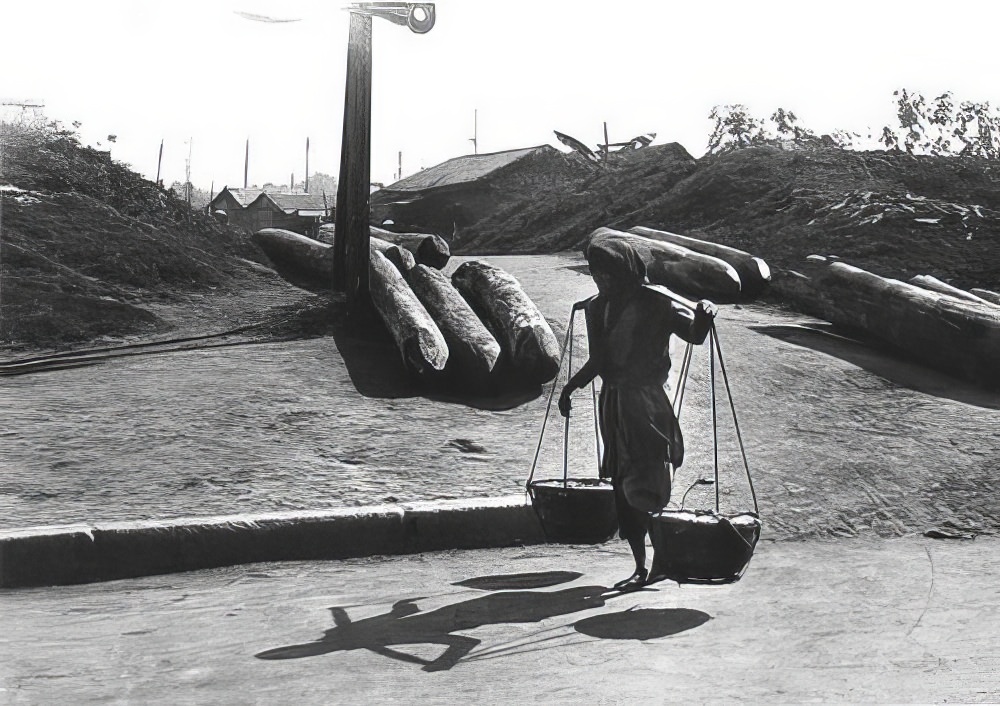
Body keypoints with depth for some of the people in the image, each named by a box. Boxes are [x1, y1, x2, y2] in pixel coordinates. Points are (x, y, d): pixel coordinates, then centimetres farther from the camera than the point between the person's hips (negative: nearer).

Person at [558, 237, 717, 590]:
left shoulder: (655, 304, -9)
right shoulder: (596, 309, 10)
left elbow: (694, 335, -12)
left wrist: (703, 317, -32)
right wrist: (569, 387, 19)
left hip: (646, 404, -6)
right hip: (612, 404, 7)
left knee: (644, 488, -12)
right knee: (623, 490, 8)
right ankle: (641, 567, 18)